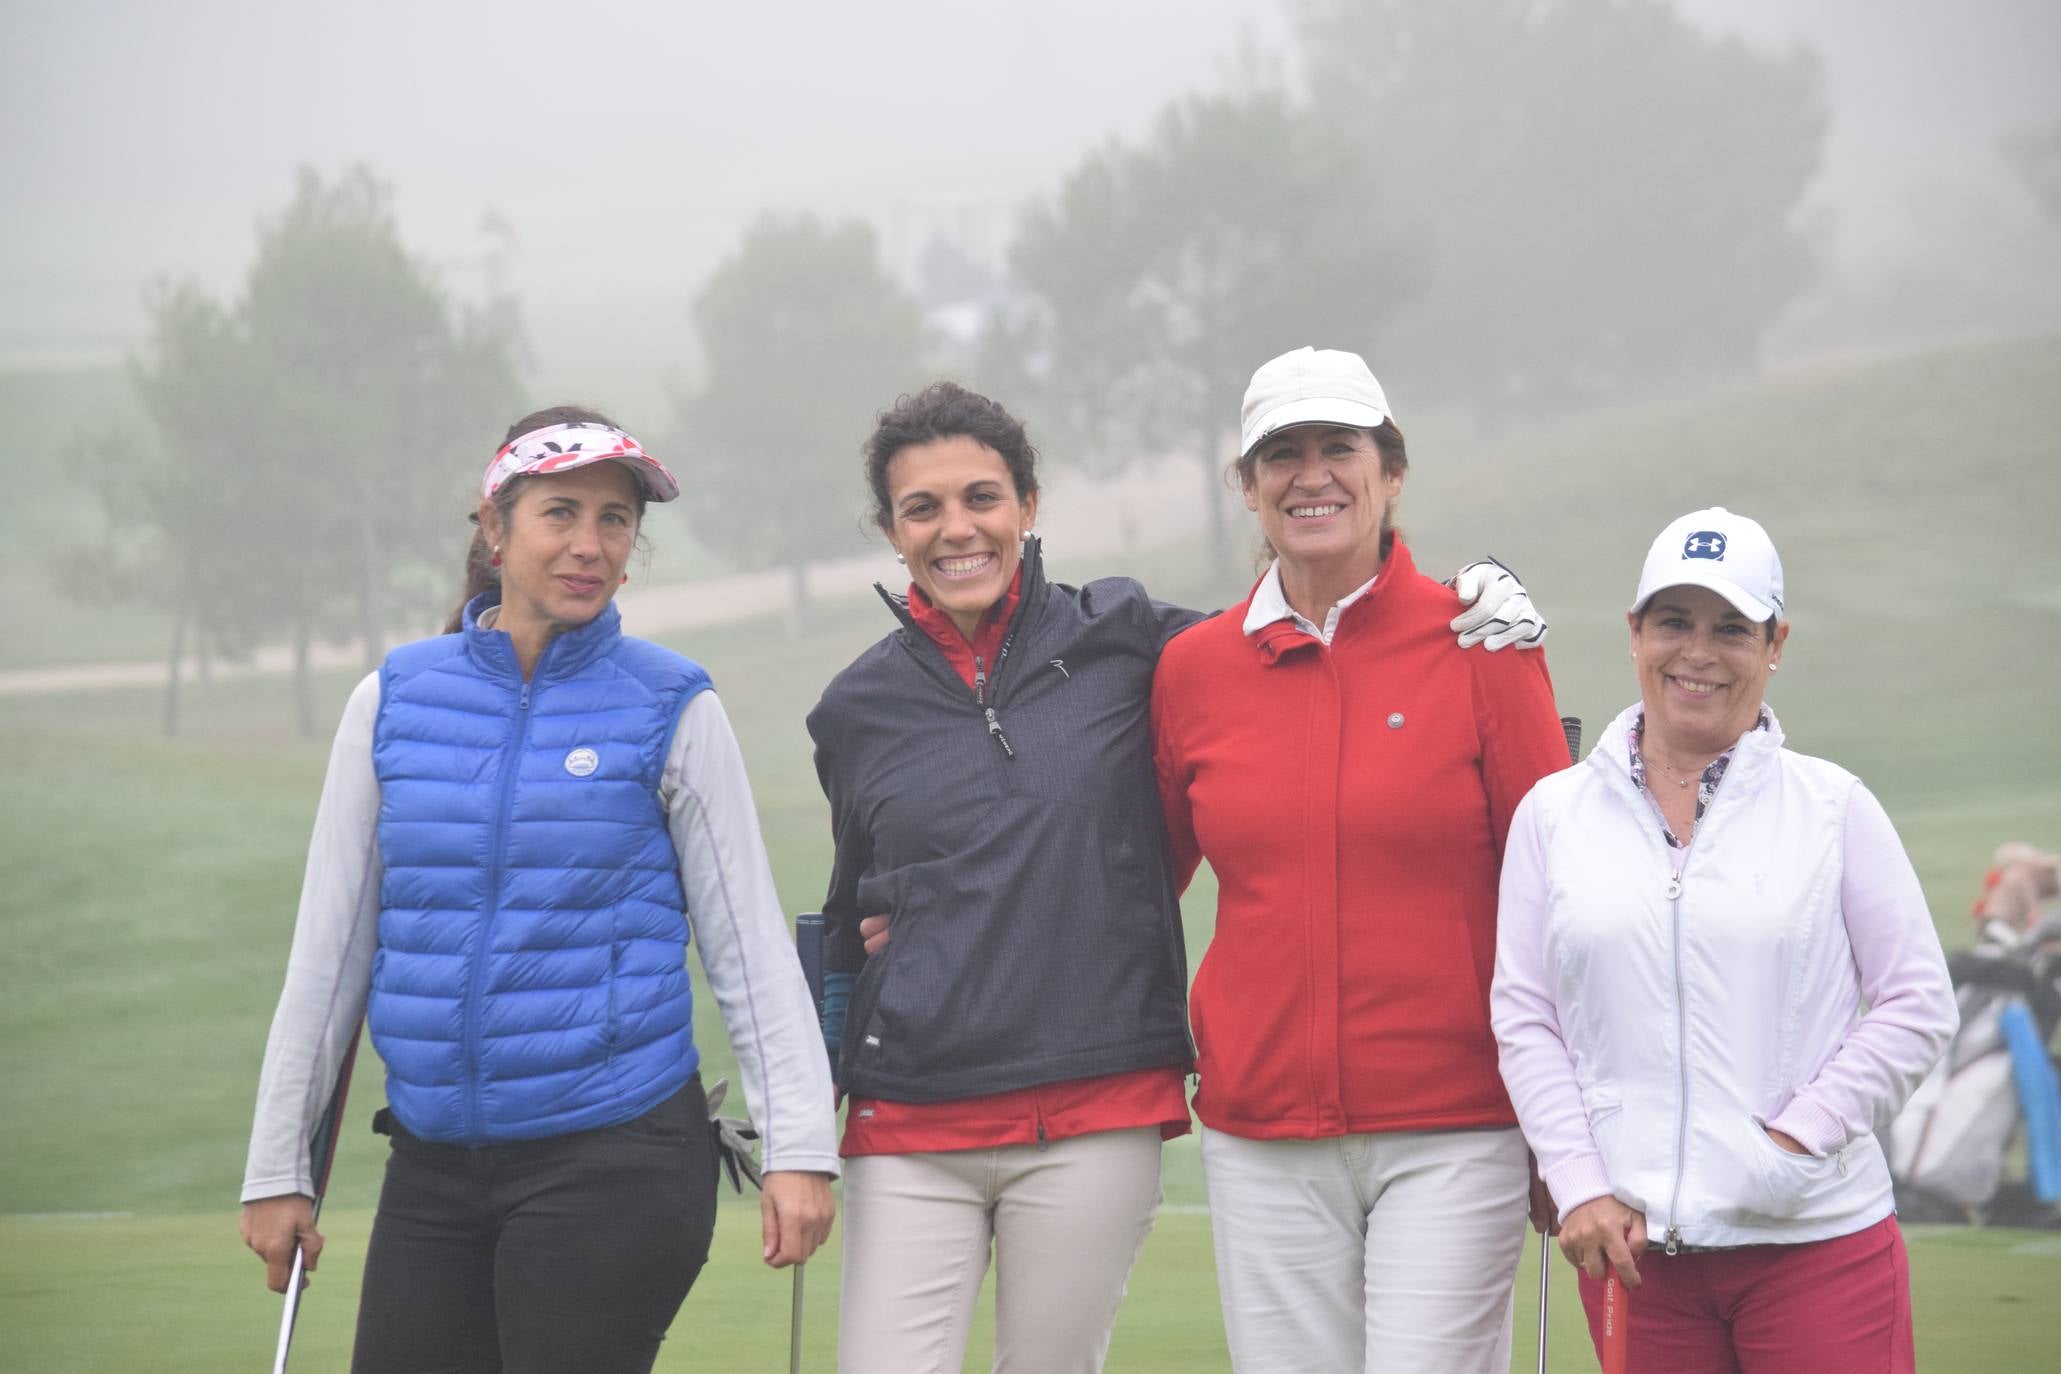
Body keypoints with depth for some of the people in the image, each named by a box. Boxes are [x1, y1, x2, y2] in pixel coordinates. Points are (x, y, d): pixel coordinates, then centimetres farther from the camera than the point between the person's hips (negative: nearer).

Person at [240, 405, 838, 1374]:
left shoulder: (673, 711, -1)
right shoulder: (394, 701, 6)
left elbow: (748, 941, 0)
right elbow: (330, 948, 10)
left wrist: (798, 1146, -8)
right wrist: (277, 1166, 10)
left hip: (614, 1160, -3)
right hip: (434, 1166, 3)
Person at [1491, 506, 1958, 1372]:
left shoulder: (1833, 806, 4)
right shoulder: (1553, 814, 8)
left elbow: (1918, 1005, 2)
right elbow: (1523, 1019, 7)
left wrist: (1796, 1135, -8)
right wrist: (1578, 1186, -4)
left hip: (1818, 1237, -1)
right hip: (1631, 1242, 1)